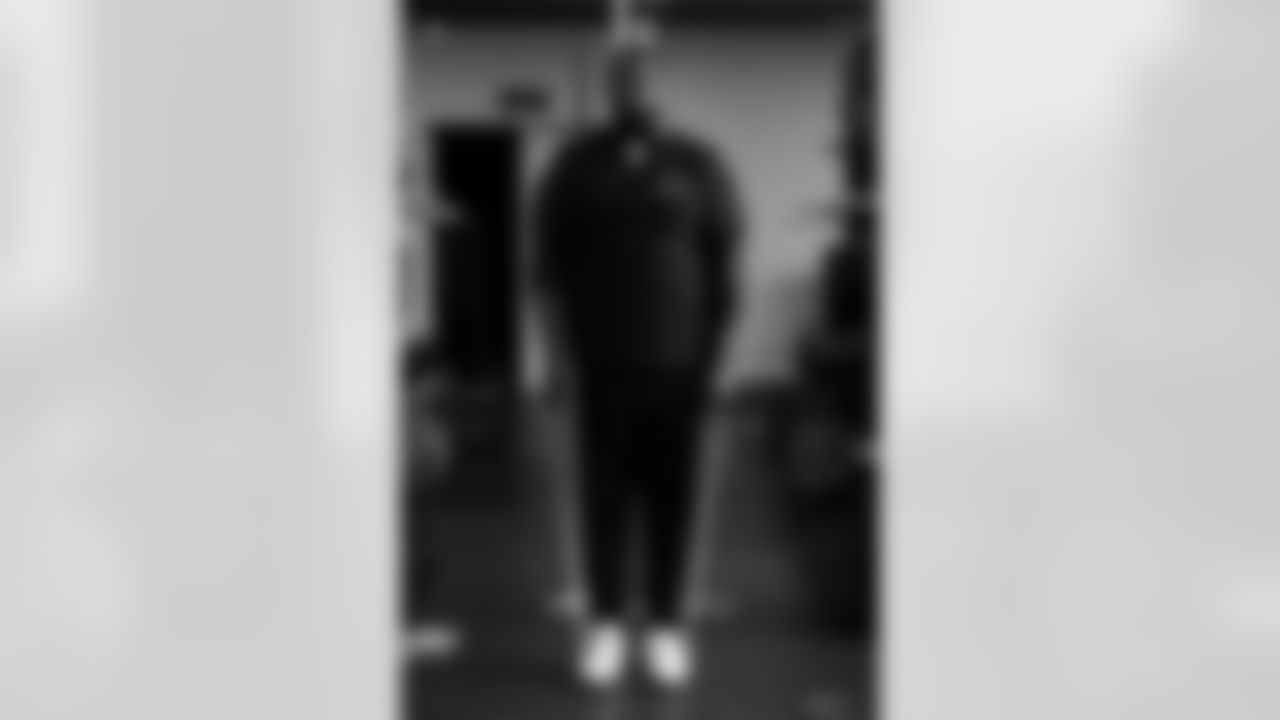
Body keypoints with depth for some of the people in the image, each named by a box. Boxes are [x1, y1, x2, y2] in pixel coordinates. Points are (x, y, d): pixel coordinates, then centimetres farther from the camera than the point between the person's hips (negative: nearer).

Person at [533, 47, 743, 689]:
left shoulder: (699, 166, 0)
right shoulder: (577, 166, 1)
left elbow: (724, 264, 1)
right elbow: (553, 260, 3)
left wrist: (711, 352, -5)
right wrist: (570, 347, -5)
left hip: (678, 363, 0)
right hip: (603, 362, 0)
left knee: (673, 494, 4)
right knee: (605, 491, 3)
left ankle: (668, 627, 13)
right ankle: (605, 625, 12)